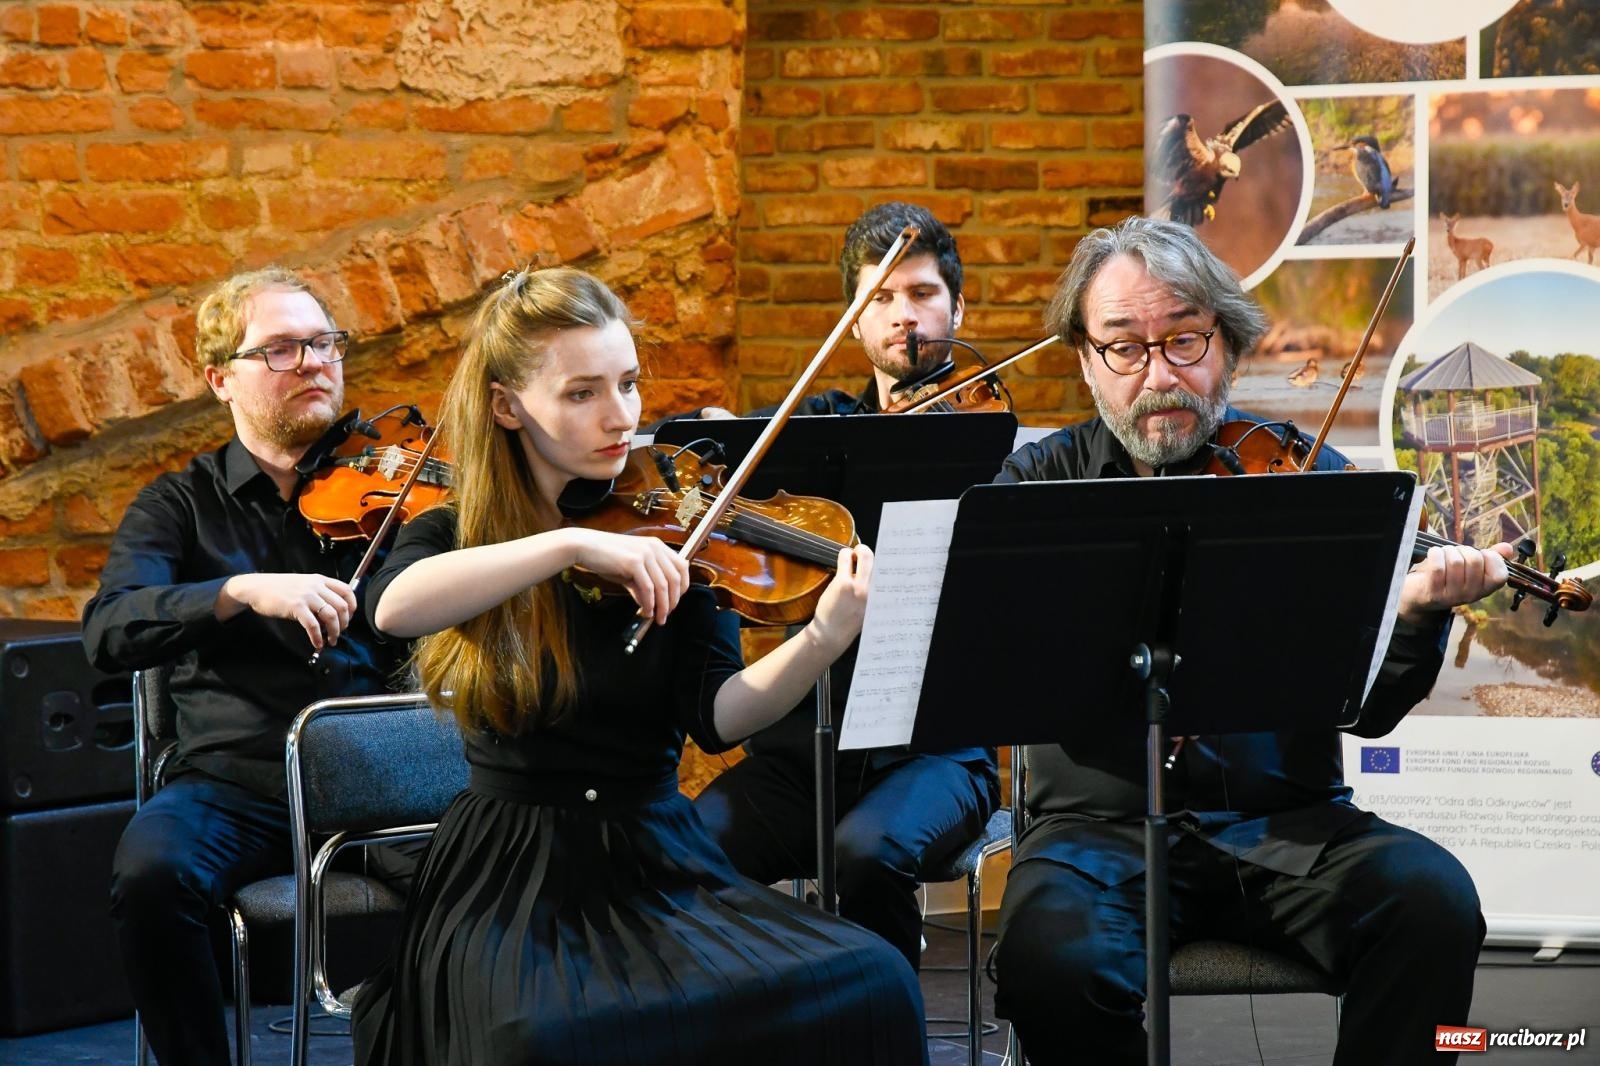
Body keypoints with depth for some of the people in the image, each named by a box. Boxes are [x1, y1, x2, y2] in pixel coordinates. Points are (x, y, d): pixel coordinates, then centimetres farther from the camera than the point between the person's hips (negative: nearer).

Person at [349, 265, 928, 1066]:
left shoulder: (663, 530, 6)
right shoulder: (456, 535, 3)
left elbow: (716, 717, -7)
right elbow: (393, 608, -22)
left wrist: (825, 638, -25)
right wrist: (572, 543, -29)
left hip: (660, 858, 2)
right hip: (514, 879, -2)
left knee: (869, 987, -23)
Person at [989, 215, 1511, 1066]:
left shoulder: (1303, 475, 6)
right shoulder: (1041, 483, 8)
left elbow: (1366, 709, 1)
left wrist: (1415, 614, -20)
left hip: (1284, 821, 1)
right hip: (1104, 822, 0)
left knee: (1433, 900, -27)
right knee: (1053, 957, -32)